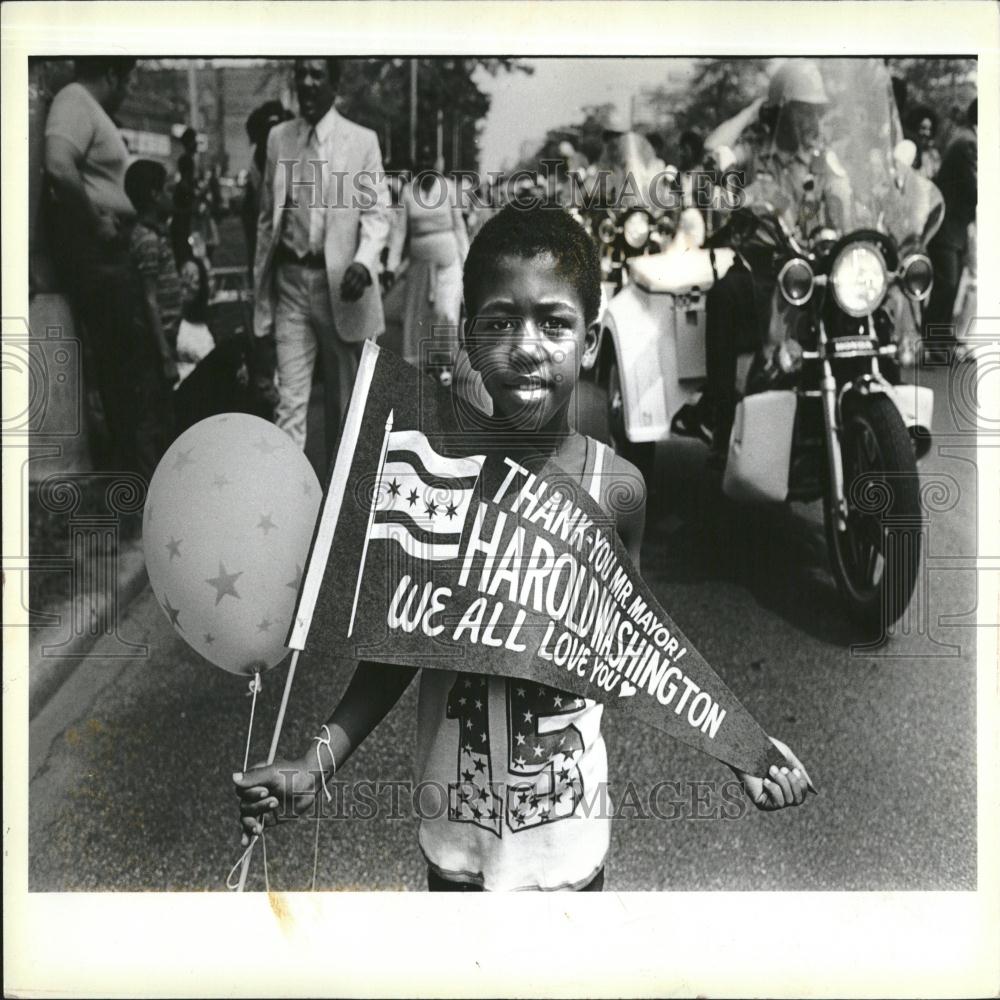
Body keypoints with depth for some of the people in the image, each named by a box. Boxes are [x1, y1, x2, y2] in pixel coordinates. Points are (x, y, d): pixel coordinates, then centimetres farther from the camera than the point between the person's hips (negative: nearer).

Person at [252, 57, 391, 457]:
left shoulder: (362, 140, 1)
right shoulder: (278, 138, 9)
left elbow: (376, 211, -2)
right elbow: (267, 217, 12)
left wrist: (364, 261, -21)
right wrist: (261, 284, 11)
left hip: (339, 282, -1)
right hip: (290, 281, 2)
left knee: (342, 397, 10)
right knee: (289, 398, -5)